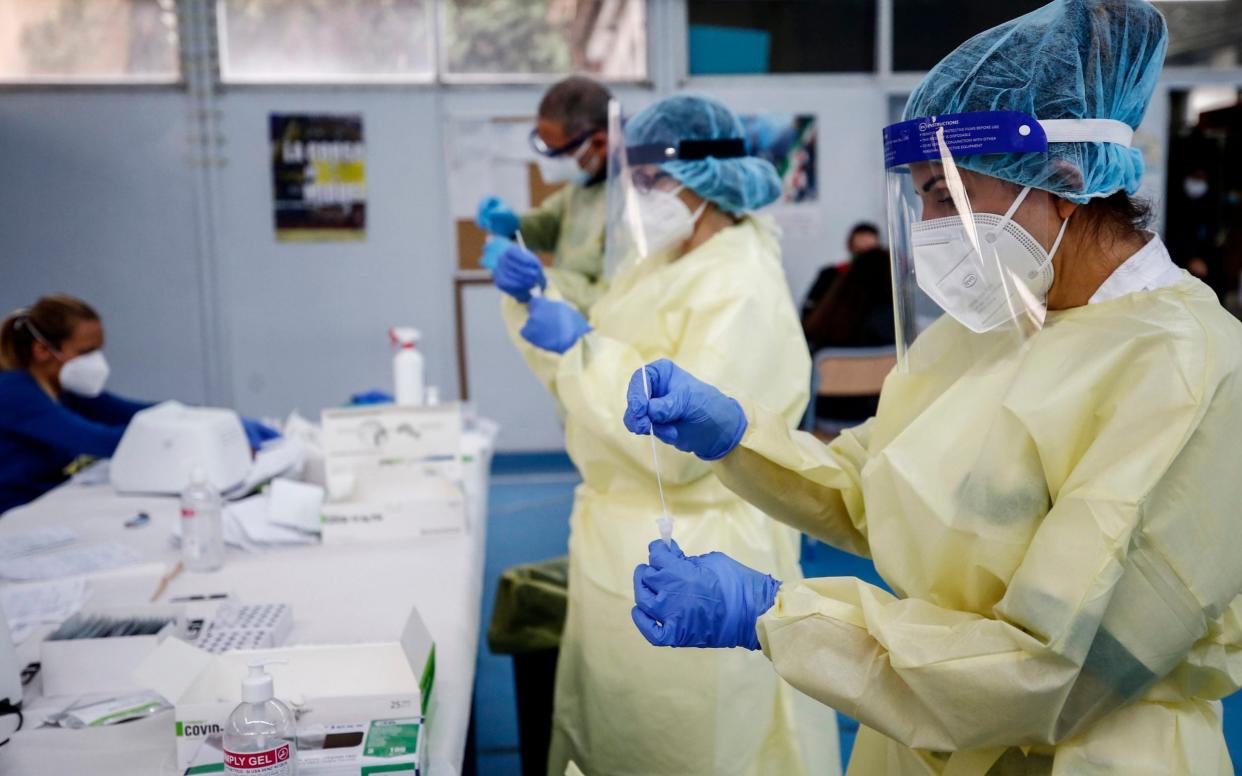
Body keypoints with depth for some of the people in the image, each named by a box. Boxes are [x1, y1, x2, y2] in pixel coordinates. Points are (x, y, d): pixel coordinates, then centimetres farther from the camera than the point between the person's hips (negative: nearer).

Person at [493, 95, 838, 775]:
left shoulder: (743, 293, -20)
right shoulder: (656, 265, 8)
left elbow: (678, 445, -27)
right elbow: (580, 376, 14)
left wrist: (584, 347, -22)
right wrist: (529, 300, -1)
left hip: (690, 563, -8)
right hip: (625, 544, 9)